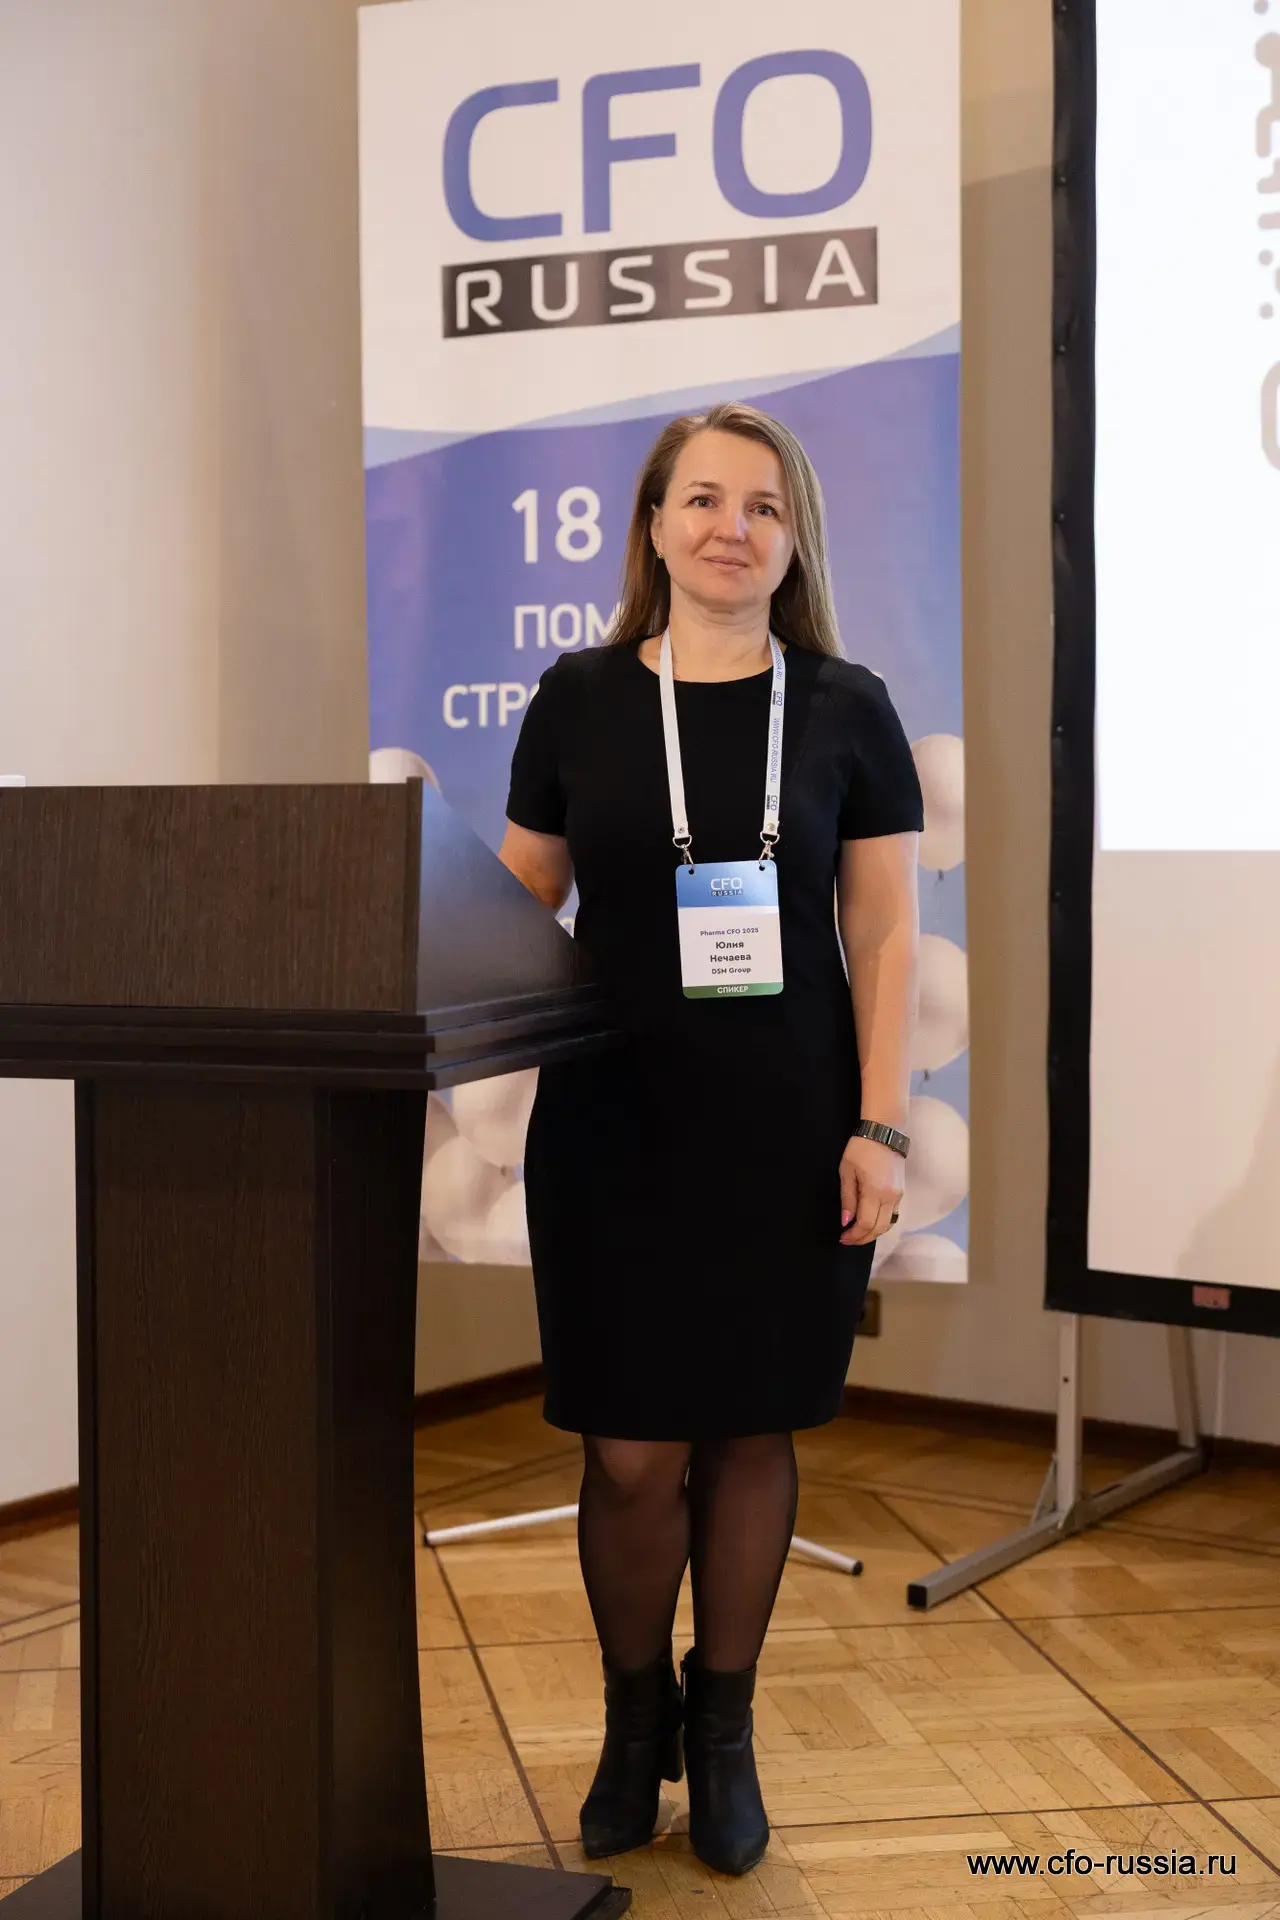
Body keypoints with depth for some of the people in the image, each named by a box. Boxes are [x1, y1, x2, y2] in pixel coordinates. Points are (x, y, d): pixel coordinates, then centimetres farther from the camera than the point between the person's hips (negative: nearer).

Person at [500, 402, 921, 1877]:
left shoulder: (845, 710, 2)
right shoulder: (580, 701, 3)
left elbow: (884, 935, 2)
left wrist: (879, 1126, -5)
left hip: (788, 1134, 0)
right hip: (614, 1127, 0)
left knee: (752, 1434, 8)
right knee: (633, 1453, 2)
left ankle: (723, 1728, 27)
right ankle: (633, 1719, 26)